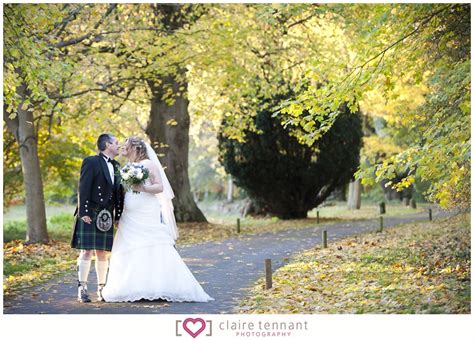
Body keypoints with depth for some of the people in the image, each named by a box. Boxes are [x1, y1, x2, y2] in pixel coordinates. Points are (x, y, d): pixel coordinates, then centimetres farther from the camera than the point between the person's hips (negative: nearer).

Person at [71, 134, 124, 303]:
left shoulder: (116, 166, 16)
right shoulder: (91, 162, -5)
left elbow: (118, 192, 17)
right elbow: (83, 189, -10)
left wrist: (118, 214, 12)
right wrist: (83, 212, -16)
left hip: (106, 216, 6)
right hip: (90, 215, -6)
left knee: (103, 253, 7)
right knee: (87, 251, -6)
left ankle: (101, 289, 12)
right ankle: (82, 289, -3)